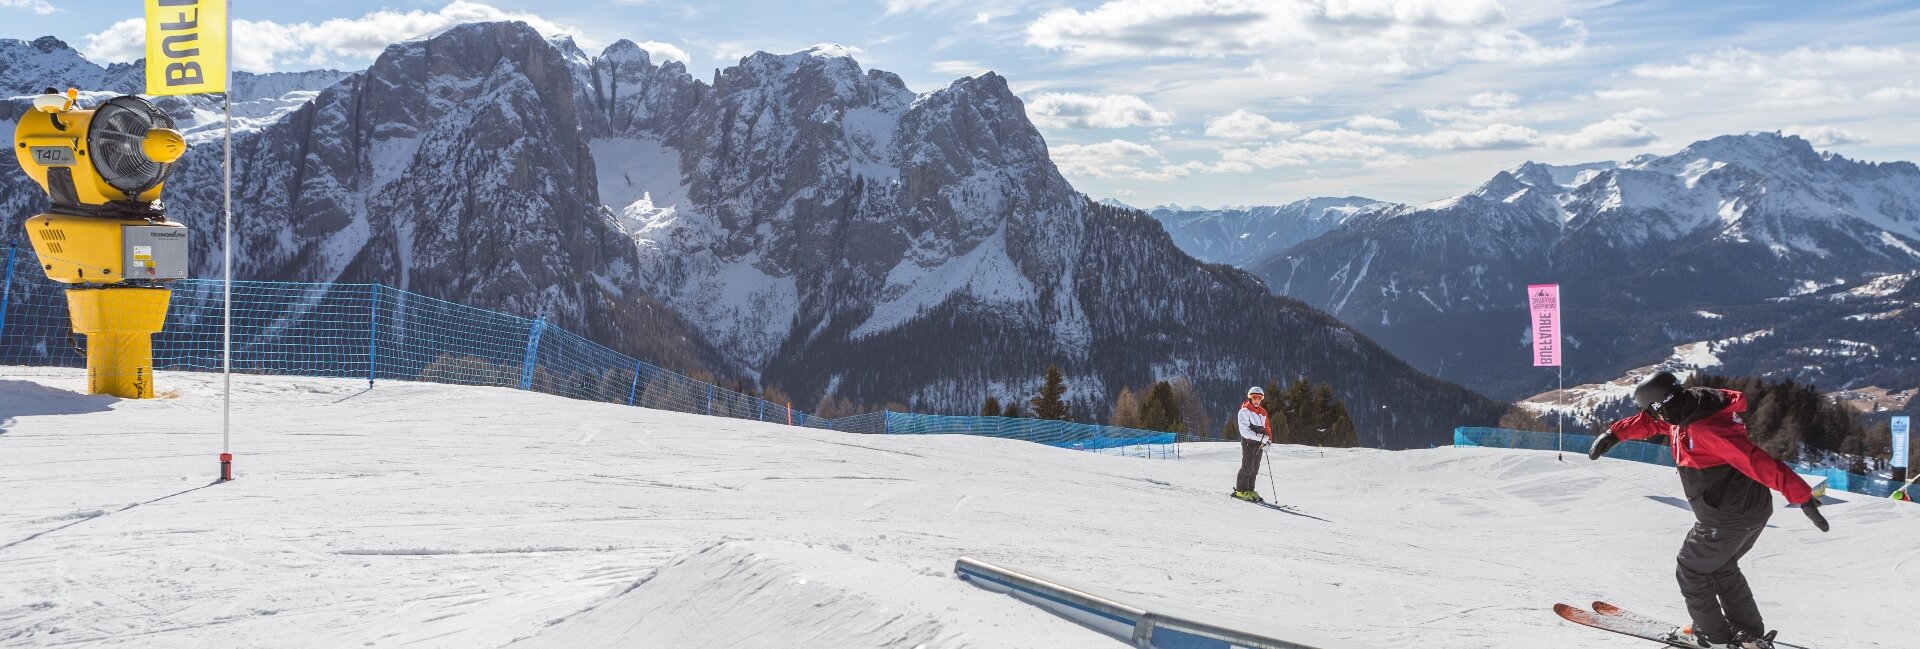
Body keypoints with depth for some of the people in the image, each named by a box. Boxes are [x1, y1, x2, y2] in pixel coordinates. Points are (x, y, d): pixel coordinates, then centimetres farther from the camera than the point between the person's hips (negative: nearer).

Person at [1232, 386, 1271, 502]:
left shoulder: (1263, 412, 17)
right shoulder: (1245, 411, -6)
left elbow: (1266, 429, 21)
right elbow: (1244, 430, -14)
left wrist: (1268, 440, 2)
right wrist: (1259, 437, -20)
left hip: (1259, 444, 7)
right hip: (1248, 442, -7)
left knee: (1255, 468, 7)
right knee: (1247, 466, -10)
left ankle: (1250, 490, 12)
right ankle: (1241, 490, -6)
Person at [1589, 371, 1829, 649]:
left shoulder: (1705, 429, -31)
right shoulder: (1687, 409, -1)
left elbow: (1757, 461, -34)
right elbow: (1647, 422, 18)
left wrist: (1801, 496, -36)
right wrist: (1614, 433, 11)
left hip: (1726, 519, -9)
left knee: (1691, 569, 11)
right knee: (1721, 567, 27)